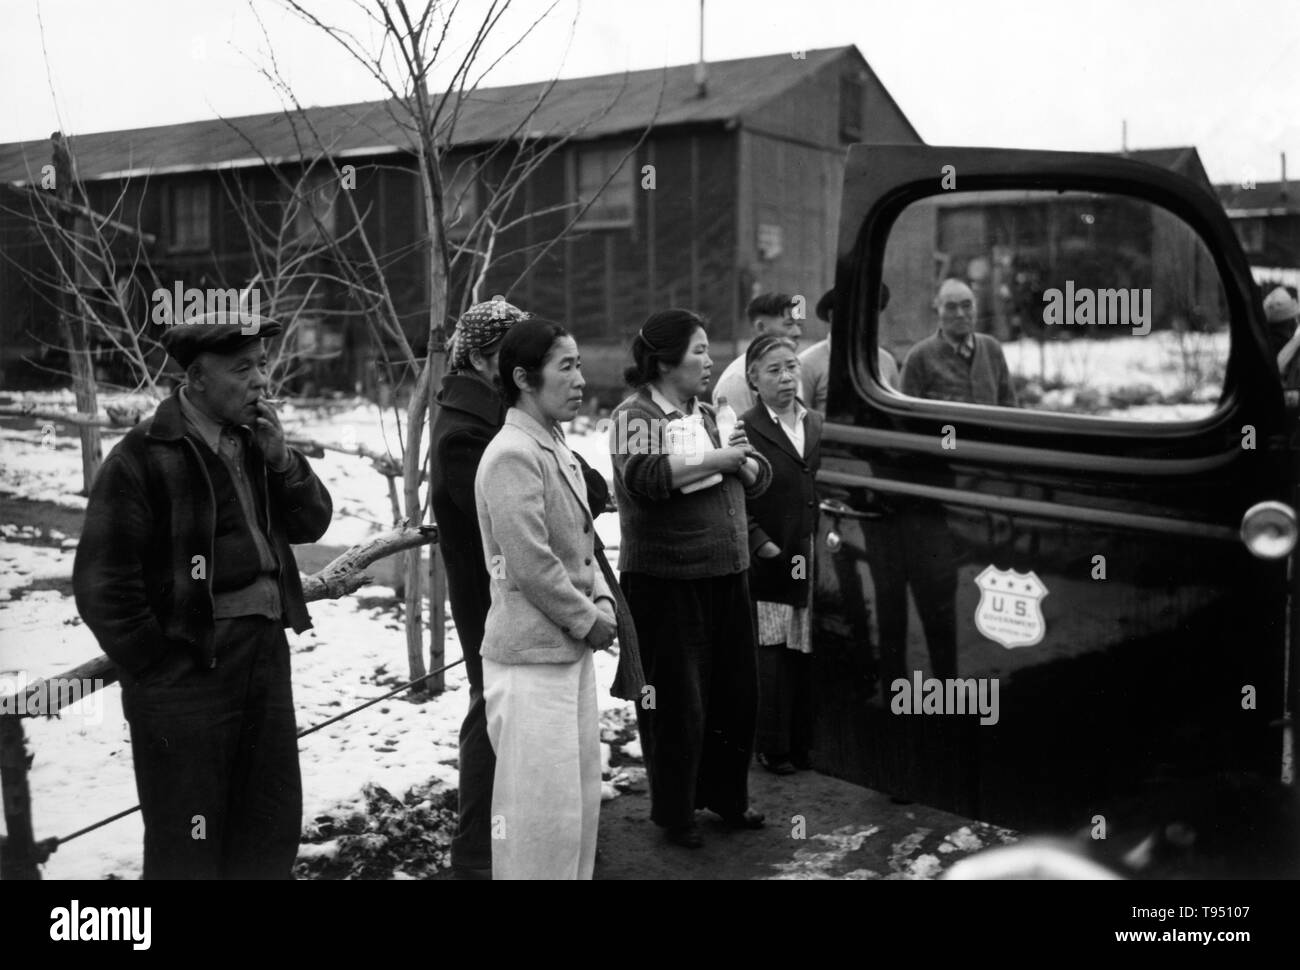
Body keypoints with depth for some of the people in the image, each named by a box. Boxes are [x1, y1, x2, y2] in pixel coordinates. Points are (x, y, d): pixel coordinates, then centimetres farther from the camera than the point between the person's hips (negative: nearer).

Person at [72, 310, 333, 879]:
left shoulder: (255, 441, 9)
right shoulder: (142, 458, -14)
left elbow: (311, 525, 10)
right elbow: (103, 585, -15)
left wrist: (281, 460, -7)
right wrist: (157, 667, -11)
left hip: (265, 655, 7)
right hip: (187, 670, -7)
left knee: (273, 830, 17)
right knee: (188, 847, 4)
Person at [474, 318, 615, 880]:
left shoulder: (557, 449, 12)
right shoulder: (512, 455, -18)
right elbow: (532, 566, -22)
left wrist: (602, 603, 3)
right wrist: (588, 621, -11)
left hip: (572, 650, 10)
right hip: (531, 656, -9)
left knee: (580, 798, 17)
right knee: (540, 811, -3)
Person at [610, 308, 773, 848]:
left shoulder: (708, 414, 14)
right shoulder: (635, 415, -9)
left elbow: (759, 477, 15)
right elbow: (642, 479, -27)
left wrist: (742, 462, -8)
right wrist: (713, 459, -22)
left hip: (727, 575, 7)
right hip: (666, 581, -7)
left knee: (736, 692, 14)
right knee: (678, 702, 2)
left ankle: (725, 796, 33)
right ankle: (674, 814, 20)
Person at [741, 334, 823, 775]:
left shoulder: (818, 426, 13)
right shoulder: (746, 431, -5)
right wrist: (762, 544, -13)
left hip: (815, 562, 5)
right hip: (770, 566, -4)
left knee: (809, 656, 7)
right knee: (773, 659, 0)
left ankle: (806, 743, 19)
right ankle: (774, 749, 12)